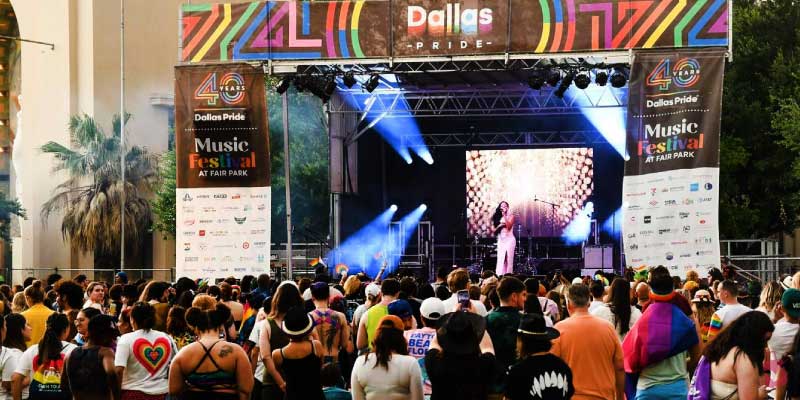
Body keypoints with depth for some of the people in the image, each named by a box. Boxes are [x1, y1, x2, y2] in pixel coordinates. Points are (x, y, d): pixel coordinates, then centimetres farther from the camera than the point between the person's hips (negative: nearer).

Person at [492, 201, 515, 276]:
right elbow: (494, 231, 12)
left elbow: (509, 226, -15)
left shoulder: (510, 216, 2)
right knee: (500, 260, -5)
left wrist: (504, 215, -13)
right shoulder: (497, 217, 13)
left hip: (509, 239, -4)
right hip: (500, 240, 4)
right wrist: (499, 226, -7)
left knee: (508, 259, -8)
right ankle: (499, 276, -9)